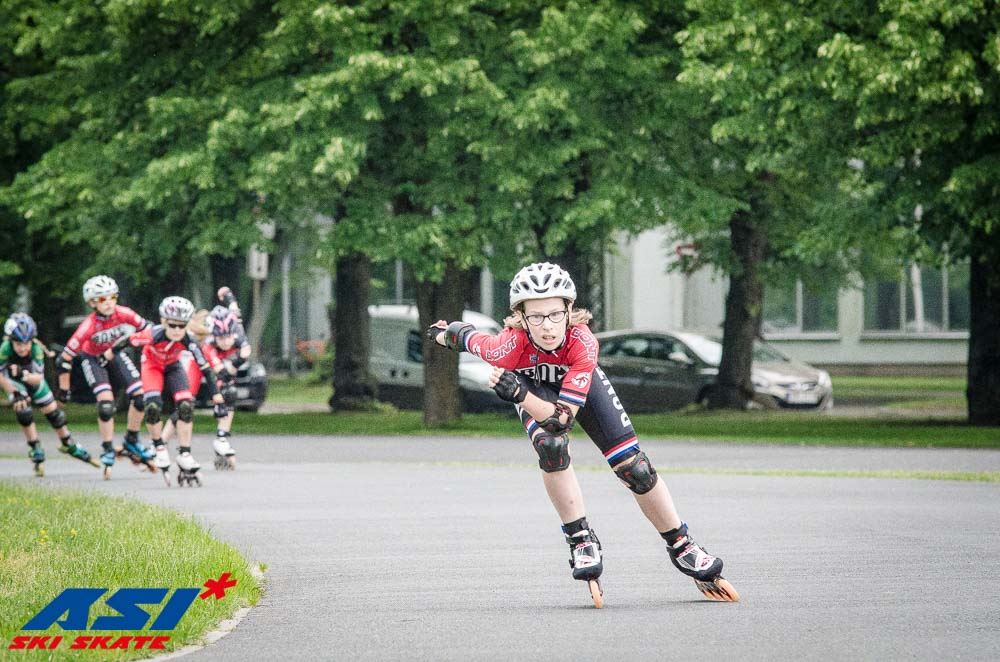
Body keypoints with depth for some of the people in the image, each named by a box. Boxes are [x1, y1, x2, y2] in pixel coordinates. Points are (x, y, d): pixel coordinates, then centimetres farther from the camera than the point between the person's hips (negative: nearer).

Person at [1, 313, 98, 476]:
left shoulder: (36, 348, -36)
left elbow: (39, 377, -36)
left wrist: (25, 375, -55)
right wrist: (15, 394, -31)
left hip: (32, 378, 2)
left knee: (53, 412, 7)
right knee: (23, 410, -22)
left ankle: (69, 445, 30)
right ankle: (36, 451, -5)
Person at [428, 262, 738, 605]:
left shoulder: (582, 342, -42)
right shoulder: (511, 345, -42)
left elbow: (564, 416, -44)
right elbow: (468, 337, -20)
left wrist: (519, 396, -59)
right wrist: (443, 331, 1)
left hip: (580, 383, 1)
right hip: (534, 385, 0)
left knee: (634, 466, -4)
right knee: (550, 445, -32)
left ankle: (682, 547, 16)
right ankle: (581, 541, -15)